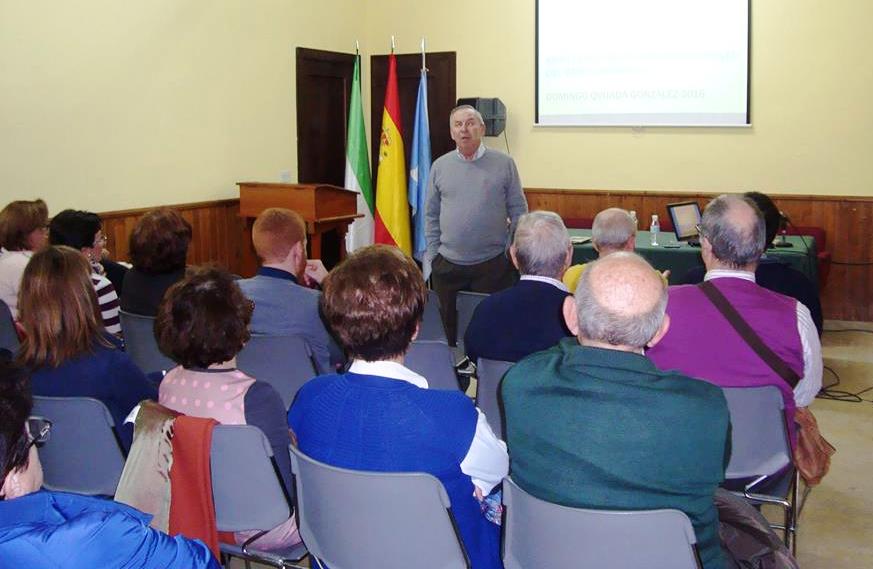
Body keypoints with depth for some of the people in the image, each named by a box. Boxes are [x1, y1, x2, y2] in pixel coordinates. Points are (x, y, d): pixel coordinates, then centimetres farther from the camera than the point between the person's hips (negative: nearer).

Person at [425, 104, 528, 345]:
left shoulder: (504, 164, 1)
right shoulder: (440, 166, 7)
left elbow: (518, 212, 3)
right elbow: (431, 215, 11)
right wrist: (433, 254, 4)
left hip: (493, 264, -2)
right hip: (448, 266, 2)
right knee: (449, 329, 8)